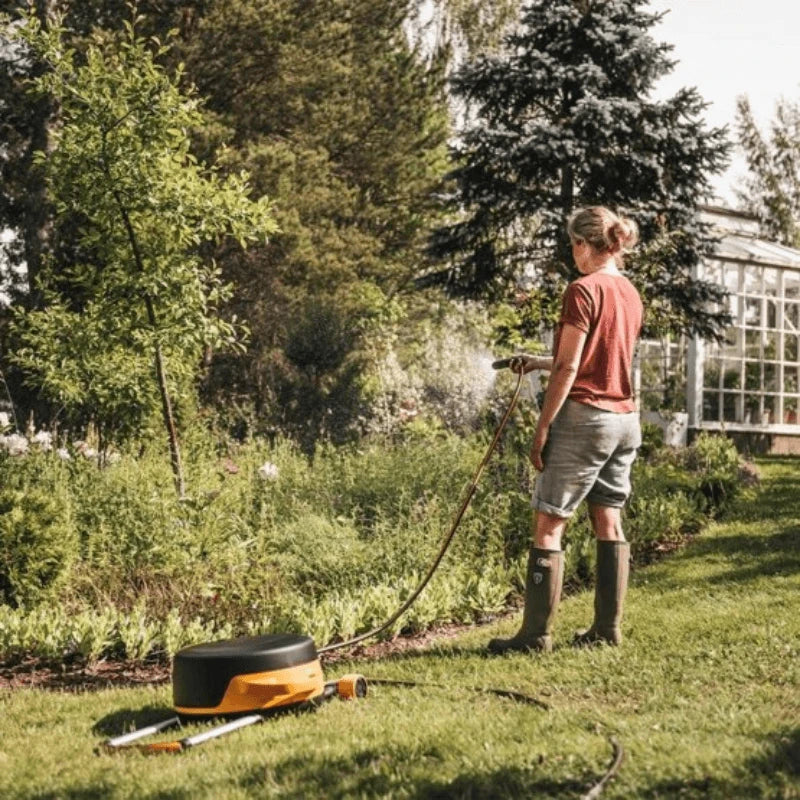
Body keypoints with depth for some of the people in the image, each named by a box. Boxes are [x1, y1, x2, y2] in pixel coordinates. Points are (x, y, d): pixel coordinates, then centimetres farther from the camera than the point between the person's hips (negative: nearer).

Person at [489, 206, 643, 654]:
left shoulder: (584, 290, -12)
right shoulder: (631, 294, 12)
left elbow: (569, 370, -14)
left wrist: (542, 428, -9)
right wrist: (537, 363, 26)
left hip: (585, 418, -8)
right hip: (626, 419, 8)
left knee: (548, 525, -3)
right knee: (609, 523, 11)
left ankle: (536, 634, -1)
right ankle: (608, 629, 15)